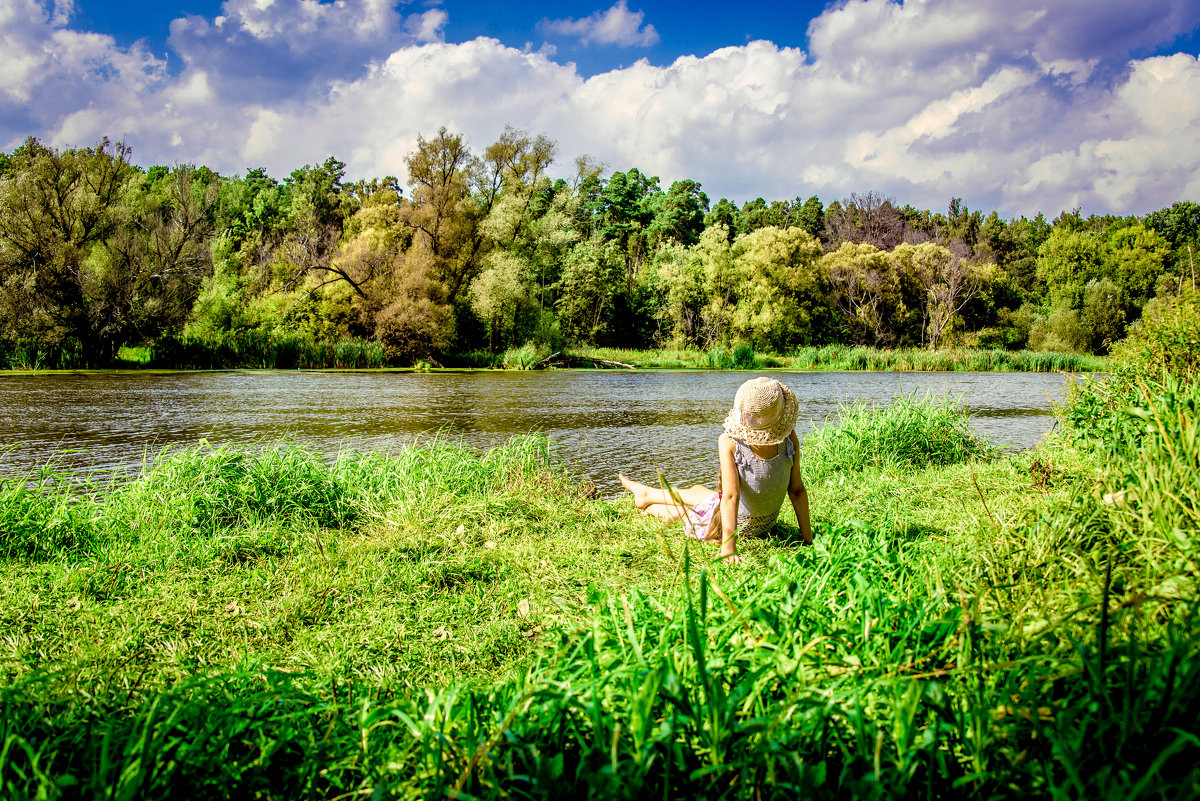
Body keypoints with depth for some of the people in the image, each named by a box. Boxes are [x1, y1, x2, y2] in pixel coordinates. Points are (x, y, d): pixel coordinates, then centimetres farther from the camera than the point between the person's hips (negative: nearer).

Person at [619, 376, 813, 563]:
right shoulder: (789, 438, -21)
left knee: (696, 492, 28)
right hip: (766, 525, 5)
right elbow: (797, 491, -14)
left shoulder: (729, 443, -31)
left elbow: (731, 496, -32)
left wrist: (728, 547, -29)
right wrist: (808, 538, -6)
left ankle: (645, 495, 60)